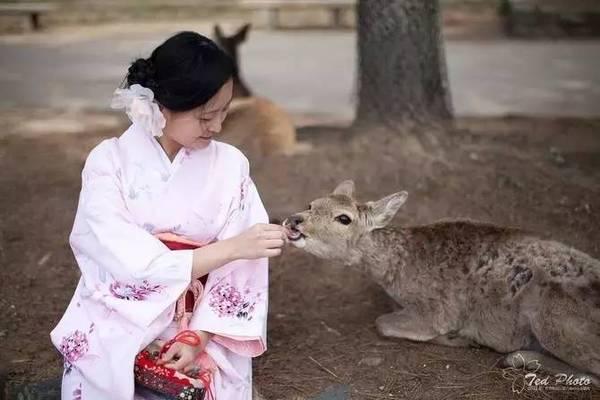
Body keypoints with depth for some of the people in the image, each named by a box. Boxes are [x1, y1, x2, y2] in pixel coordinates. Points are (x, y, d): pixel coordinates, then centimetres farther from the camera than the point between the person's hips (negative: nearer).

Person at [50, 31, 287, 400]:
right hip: (118, 327, -1)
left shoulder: (230, 165, -5)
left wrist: (197, 337, -17)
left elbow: (238, 270, -6)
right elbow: (133, 265, -18)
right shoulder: (109, 163, -10)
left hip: (202, 326, 2)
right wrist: (233, 246, -23)